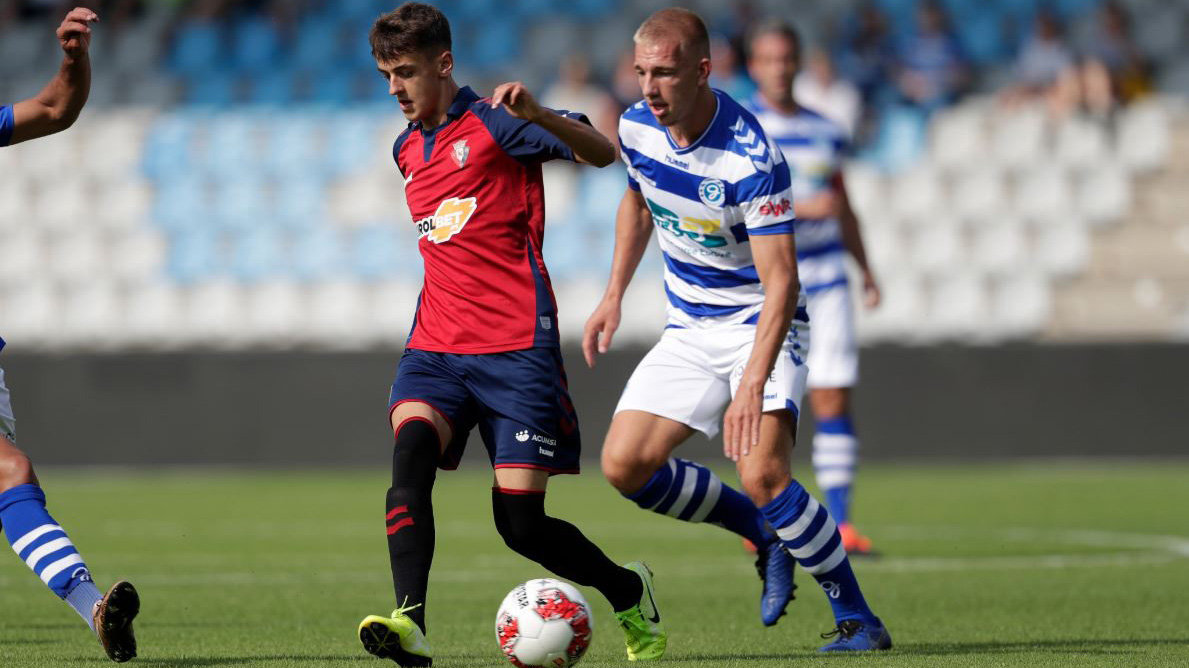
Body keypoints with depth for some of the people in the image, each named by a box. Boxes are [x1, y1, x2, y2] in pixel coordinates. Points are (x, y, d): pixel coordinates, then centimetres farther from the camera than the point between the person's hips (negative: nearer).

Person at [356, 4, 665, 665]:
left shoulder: (492, 122, -5)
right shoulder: (408, 148, 18)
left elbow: (602, 152, -18)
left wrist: (536, 113, -35)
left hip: (517, 344, -5)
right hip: (437, 344, 6)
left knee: (521, 523, -5)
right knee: (412, 445, -27)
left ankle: (629, 592, 24)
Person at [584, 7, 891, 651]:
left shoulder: (750, 158, -28)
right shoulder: (636, 126, -7)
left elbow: (781, 281, -31)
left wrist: (752, 385, -40)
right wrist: (614, 294, 12)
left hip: (760, 325, -7)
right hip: (689, 329, 7)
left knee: (761, 474, -25)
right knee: (625, 464, -7)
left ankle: (857, 619, -9)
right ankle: (766, 536, 14)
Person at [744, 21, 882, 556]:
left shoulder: (825, 131, 13)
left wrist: (866, 270, 13)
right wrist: (801, 208, -23)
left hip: (824, 276, 4)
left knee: (833, 399, -5)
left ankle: (840, 522, -5)